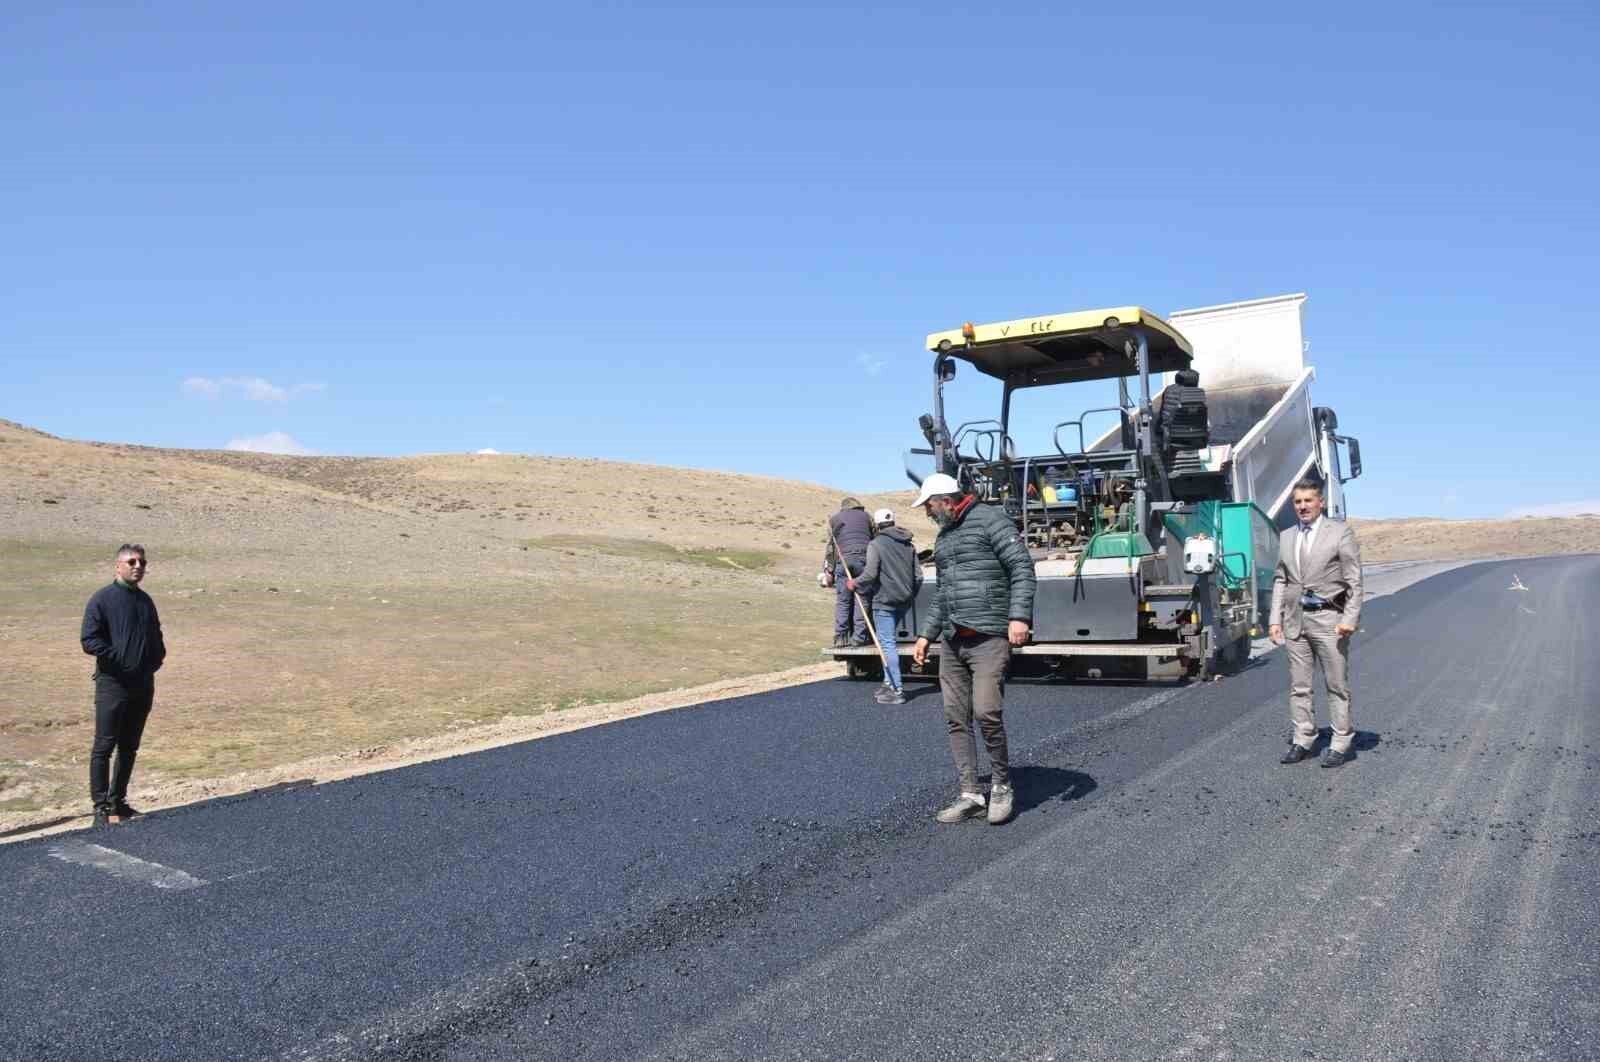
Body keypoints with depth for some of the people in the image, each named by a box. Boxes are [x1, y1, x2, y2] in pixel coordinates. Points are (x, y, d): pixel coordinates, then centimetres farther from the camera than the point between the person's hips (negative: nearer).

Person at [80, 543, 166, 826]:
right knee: (104, 747, -3)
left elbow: (156, 637, 24)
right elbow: (89, 640, -13)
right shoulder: (102, 599, -6)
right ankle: (101, 807, 2)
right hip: (112, 684, -6)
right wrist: (119, 657, -16)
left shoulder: (145, 601, 14)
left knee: (129, 748, 12)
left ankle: (118, 801, 22)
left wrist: (156, 659, 8)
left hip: (143, 686, 7)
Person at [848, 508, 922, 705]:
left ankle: (897, 690, -8)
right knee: (887, 641, 19)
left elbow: (870, 574, -16)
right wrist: (910, 595, 23)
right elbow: (918, 576, 10)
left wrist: (854, 584, 1)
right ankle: (889, 682, 20)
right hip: (904, 601, 7)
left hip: (885, 601, -7)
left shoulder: (876, 544, -9)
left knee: (887, 644, -5)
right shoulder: (908, 545, 12)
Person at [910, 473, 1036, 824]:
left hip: (989, 638, -8)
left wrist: (1019, 616, -20)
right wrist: (926, 635, 24)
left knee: (986, 712, -14)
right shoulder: (943, 538, 21)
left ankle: (1001, 784, 8)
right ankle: (970, 794, 13)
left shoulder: (989, 520, -4)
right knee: (956, 718, 5)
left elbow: (1023, 568, -10)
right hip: (952, 641, 8)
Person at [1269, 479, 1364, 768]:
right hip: (1295, 619, 5)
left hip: (1328, 618, -4)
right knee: (1298, 686, 8)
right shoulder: (1287, 537, 13)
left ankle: (1340, 744, 11)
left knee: (1336, 685, 3)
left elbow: (1354, 580, -4)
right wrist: (1275, 619, 7)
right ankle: (1302, 740, 17)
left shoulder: (1340, 532, -1)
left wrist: (1350, 618, -12)